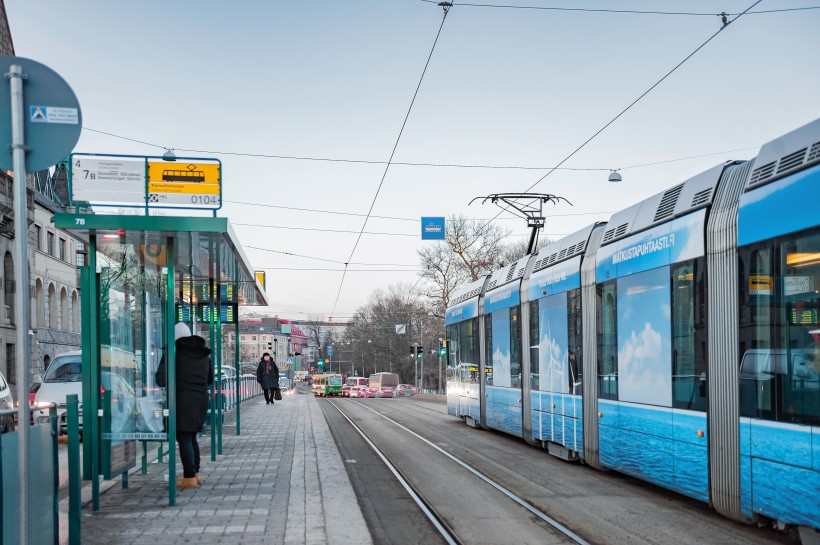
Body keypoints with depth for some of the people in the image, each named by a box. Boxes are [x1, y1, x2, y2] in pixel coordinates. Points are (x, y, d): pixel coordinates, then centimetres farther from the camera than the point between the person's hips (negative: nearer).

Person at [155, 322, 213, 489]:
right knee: (191, 437, 19)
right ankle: (195, 474, 21)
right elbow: (210, 379, 21)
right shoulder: (204, 354, 14)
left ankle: (190, 478, -6)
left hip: (182, 399, -7)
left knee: (184, 438, -3)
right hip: (201, 399, 7)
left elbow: (161, 379, -7)